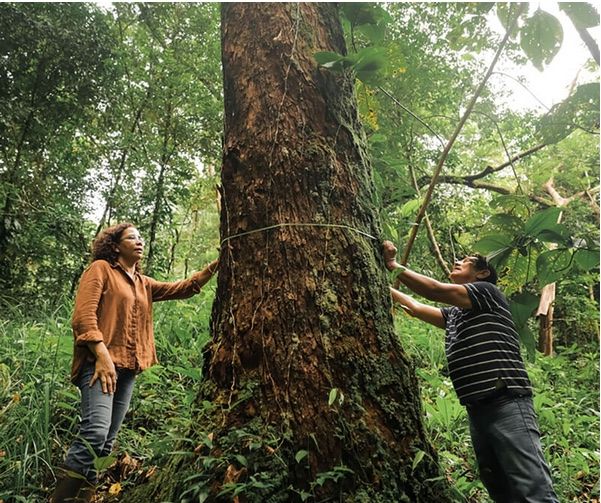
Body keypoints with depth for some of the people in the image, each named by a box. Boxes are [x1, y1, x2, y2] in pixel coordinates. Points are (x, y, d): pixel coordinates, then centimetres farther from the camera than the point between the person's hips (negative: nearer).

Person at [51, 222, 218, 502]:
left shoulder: (143, 284, 22)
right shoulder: (101, 269, 3)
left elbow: (182, 289, 18)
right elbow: (83, 315, -9)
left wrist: (214, 266, 6)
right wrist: (102, 355, -19)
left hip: (128, 367, 7)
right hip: (100, 362, -7)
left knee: (107, 442, 5)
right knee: (96, 431, -22)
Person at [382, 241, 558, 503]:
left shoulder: (488, 291, 2)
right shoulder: (454, 313, 23)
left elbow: (435, 291, -8)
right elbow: (415, 308, 25)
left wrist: (393, 265, -4)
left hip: (506, 403, -8)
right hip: (477, 408, 8)